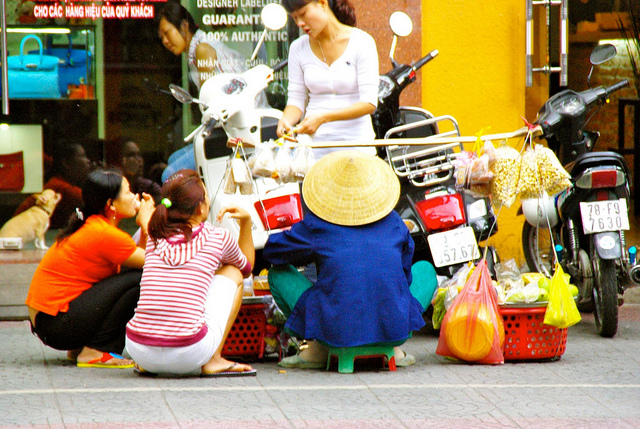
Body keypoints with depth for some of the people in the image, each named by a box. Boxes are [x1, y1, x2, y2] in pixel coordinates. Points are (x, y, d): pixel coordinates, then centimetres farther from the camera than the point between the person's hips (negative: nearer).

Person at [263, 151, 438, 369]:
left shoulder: (316, 225, 4)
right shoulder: (393, 223, 11)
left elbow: (271, 251, 19)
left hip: (337, 331, -2)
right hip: (394, 329, 2)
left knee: (279, 273, 19)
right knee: (425, 269, 32)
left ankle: (317, 350, 11)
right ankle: (393, 349, 16)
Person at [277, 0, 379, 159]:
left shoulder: (362, 42, -2)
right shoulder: (298, 48, 10)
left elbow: (369, 103, -9)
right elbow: (296, 99, 11)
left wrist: (323, 117, -20)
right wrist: (285, 121, -12)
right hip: (313, 143, 3)